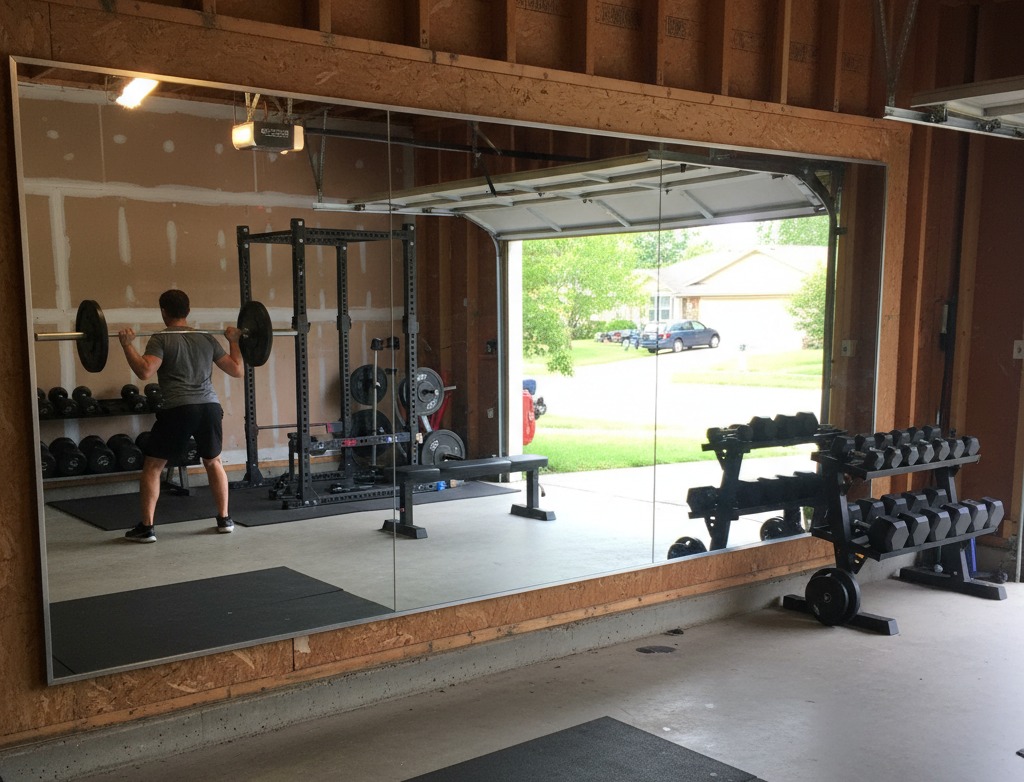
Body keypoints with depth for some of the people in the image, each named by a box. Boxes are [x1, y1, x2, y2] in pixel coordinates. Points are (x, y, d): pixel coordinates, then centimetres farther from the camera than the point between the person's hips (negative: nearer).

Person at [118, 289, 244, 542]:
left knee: (152, 467, 10)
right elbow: (237, 370, 15)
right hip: (210, 407, 4)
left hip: (178, 410, -4)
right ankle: (224, 519, 25)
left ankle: (146, 528, 9)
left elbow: (145, 371, -15)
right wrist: (234, 340, 28)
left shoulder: (161, 339, 1)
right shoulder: (207, 338, 15)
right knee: (213, 462, 26)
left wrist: (127, 344, -7)